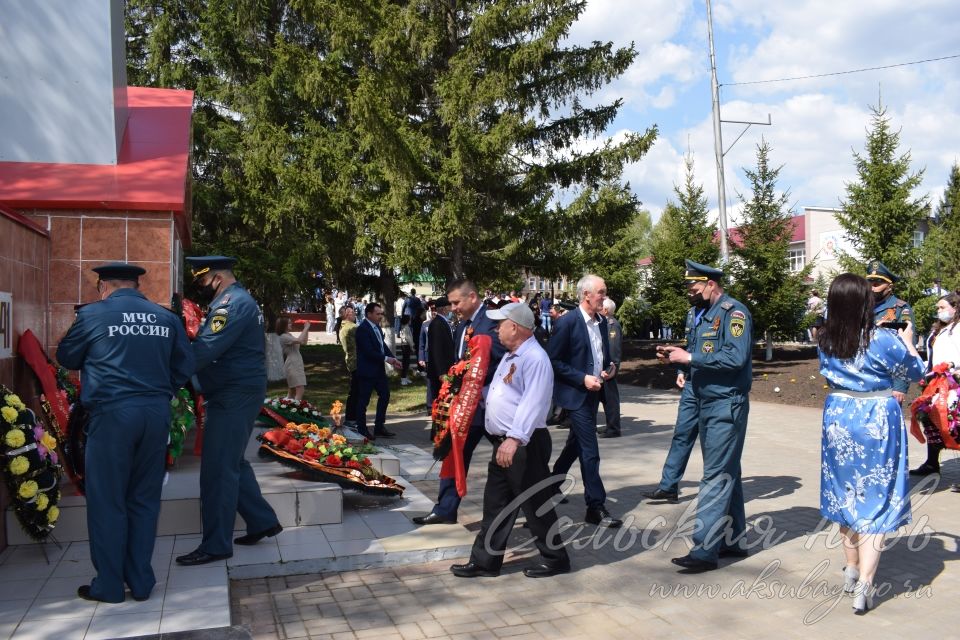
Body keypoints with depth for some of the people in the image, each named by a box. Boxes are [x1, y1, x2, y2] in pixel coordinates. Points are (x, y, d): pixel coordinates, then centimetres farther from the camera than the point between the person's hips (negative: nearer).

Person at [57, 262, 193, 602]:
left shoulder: (93, 314, 0)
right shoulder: (167, 317, 7)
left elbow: (67, 357, 13)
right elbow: (184, 367, 9)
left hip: (112, 412, -3)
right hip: (156, 413, 4)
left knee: (107, 501, 8)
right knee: (144, 499, 13)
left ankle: (108, 585, 15)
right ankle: (141, 581, 20)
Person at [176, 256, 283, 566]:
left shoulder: (232, 303, -16)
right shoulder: (239, 300, 18)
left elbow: (205, 351, -25)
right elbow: (213, 347, 14)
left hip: (234, 397, -11)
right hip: (237, 393, 11)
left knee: (218, 470, -4)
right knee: (233, 463, 19)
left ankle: (216, 546, 5)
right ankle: (263, 520, 27)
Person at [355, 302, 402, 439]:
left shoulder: (377, 327, 9)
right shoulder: (362, 329, -18)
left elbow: (382, 345, 12)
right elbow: (368, 351, -23)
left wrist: (392, 358, -2)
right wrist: (386, 359, -18)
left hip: (378, 369, 9)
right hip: (367, 370, -9)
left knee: (385, 395, 12)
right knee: (363, 400, 2)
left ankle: (379, 428, 21)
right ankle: (361, 430, 14)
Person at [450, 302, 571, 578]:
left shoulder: (535, 358, -19)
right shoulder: (511, 356, 14)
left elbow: (532, 403, -29)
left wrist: (515, 439, -36)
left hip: (525, 445, -10)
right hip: (504, 443, 10)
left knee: (535, 504, 3)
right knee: (495, 504, 14)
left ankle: (555, 559, 19)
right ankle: (485, 561, 23)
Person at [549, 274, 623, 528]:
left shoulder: (601, 321, 7)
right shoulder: (567, 322, -15)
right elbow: (553, 360, -14)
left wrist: (609, 368, 0)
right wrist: (582, 378, -19)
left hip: (593, 392, 8)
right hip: (576, 394, -8)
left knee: (576, 444, 19)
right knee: (589, 451, -7)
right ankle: (596, 507, 0)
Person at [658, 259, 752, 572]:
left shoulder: (734, 312, -13)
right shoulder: (702, 314, 13)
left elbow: (736, 357, -25)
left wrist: (689, 357, -21)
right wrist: (676, 355, 0)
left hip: (726, 405, -9)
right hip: (705, 404, 9)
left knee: (717, 477, -8)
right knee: (727, 473, 15)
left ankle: (704, 550, -6)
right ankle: (731, 539, 25)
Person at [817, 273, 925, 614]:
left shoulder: (826, 341, -4)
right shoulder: (882, 340, -16)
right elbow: (916, 372, 1)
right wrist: (907, 341, 19)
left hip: (838, 417, 4)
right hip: (876, 421, -4)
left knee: (846, 495, 18)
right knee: (876, 500, 2)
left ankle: (851, 571, 32)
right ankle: (864, 586, -4)